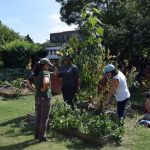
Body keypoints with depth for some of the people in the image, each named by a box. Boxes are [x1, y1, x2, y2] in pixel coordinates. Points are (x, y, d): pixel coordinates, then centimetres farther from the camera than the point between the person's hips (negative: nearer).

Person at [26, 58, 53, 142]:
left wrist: (34, 88, 8)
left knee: (38, 117, 19)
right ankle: (42, 137, 15)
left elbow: (28, 81, 17)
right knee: (44, 118, 5)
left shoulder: (36, 73, 7)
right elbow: (45, 82, -38)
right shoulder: (45, 72, -17)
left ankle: (37, 135, 31)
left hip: (37, 97, 8)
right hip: (45, 98, -8)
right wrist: (44, 88, -20)